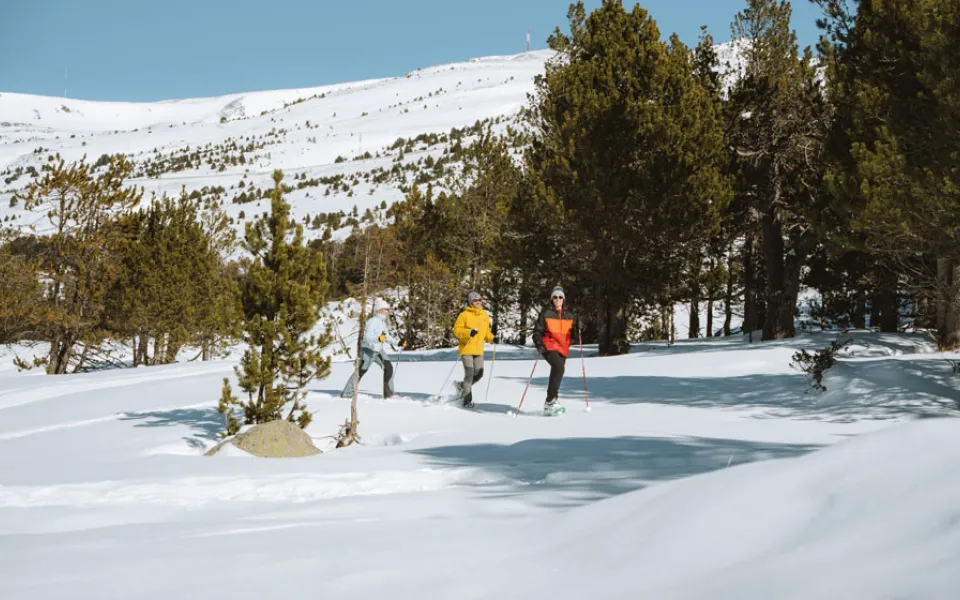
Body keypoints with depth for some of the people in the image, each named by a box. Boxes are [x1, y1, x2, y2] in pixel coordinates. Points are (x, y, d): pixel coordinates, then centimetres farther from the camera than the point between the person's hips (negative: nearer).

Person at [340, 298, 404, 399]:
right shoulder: (372, 321, -17)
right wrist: (378, 338, -42)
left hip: (379, 350, 8)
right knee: (361, 371, -4)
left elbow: (387, 337, 21)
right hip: (368, 350, -8)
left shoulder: (382, 322, 11)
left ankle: (388, 393, 5)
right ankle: (346, 394, 5)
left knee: (388, 367, -4)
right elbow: (367, 336, -26)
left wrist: (398, 343, 13)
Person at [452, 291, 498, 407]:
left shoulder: (485, 316, 12)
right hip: (466, 350, -6)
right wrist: (468, 332, -24)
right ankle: (467, 400, -1)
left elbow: (486, 331, 22)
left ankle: (462, 386, 29)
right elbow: (456, 330, -9)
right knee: (469, 374, -9)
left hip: (478, 350, 6)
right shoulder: (464, 315, -6)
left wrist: (492, 338, 3)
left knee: (479, 374, 4)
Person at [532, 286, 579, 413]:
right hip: (549, 347, -6)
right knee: (559, 368, -27)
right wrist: (539, 344, -13)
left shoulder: (569, 315, 14)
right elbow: (537, 331, 2)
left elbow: (572, 334, 17)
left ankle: (549, 404, 20)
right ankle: (551, 400, -24)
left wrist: (577, 328, -4)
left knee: (557, 372, 8)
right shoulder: (545, 313, 1)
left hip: (563, 349, 6)